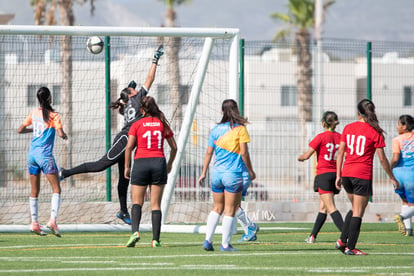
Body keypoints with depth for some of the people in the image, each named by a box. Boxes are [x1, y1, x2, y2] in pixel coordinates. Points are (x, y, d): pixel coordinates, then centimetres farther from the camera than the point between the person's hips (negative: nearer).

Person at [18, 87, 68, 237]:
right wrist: (64, 136, 4)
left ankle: (34, 223, 11)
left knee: (34, 191, 12)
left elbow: (20, 130, 13)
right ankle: (52, 220, -19)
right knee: (56, 189, -3)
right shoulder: (53, 116, -8)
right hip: (45, 155, -6)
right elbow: (61, 134, -18)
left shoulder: (34, 113, 7)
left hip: (32, 154, 6)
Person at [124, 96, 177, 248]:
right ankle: (156, 239, -2)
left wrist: (127, 167, 2)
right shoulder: (162, 124, 8)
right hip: (159, 162, 2)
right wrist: (169, 165, 25)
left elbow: (129, 147, -7)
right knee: (156, 204, 4)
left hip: (141, 163, -2)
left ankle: (135, 231, -19)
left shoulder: (137, 125, 1)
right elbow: (174, 147, 12)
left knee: (137, 202, 5)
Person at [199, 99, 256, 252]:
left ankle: (208, 239, 6)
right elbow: (244, 153, -8)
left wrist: (203, 173, 15)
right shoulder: (240, 129, -5)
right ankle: (225, 244, 2)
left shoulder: (215, 130, 7)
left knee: (217, 208, 15)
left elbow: (208, 153, 8)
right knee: (230, 210, 2)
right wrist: (251, 171, 4)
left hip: (217, 173, 4)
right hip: (233, 175, -4)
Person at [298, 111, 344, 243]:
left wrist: (300, 157, 17)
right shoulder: (340, 137, 7)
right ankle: (312, 236, 28)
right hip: (336, 174, 6)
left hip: (323, 174, -6)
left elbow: (306, 156, -4)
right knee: (322, 207, 18)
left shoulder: (321, 137, -7)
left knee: (331, 208, -13)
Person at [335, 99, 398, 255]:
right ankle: (350, 247, 0)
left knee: (354, 209, 22)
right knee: (358, 212, 1)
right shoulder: (375, 132, -6)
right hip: (363, 175, -5)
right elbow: (382, 158, -5)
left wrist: (338, 175, 13)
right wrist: (391, 178, 6)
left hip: (347, 173, 5)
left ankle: (342, 240, 13)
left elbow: (340, 152, 7)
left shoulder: (348, 128, 7)